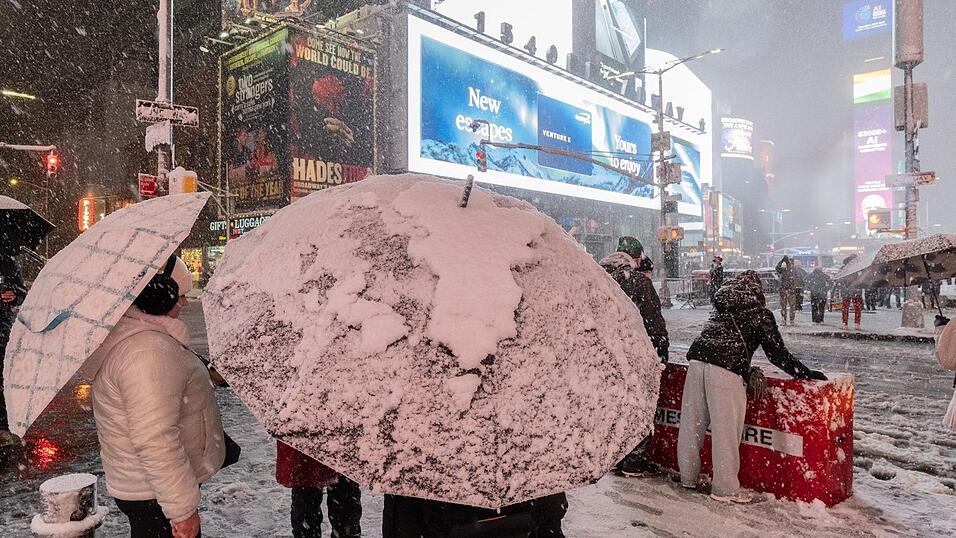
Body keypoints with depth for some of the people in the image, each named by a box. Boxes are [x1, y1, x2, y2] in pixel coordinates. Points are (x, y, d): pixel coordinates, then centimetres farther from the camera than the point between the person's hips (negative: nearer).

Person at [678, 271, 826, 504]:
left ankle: (688, 477, 27)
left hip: (696, 361, 6)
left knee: (692, 424, 13)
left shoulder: (720, 307, 23)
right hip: (725, 371, -6)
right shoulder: (759, 313, 8)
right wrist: (806, 373, 17)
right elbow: (777, 352, 8)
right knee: (726, 430, 3)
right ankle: (726, 488, 11)